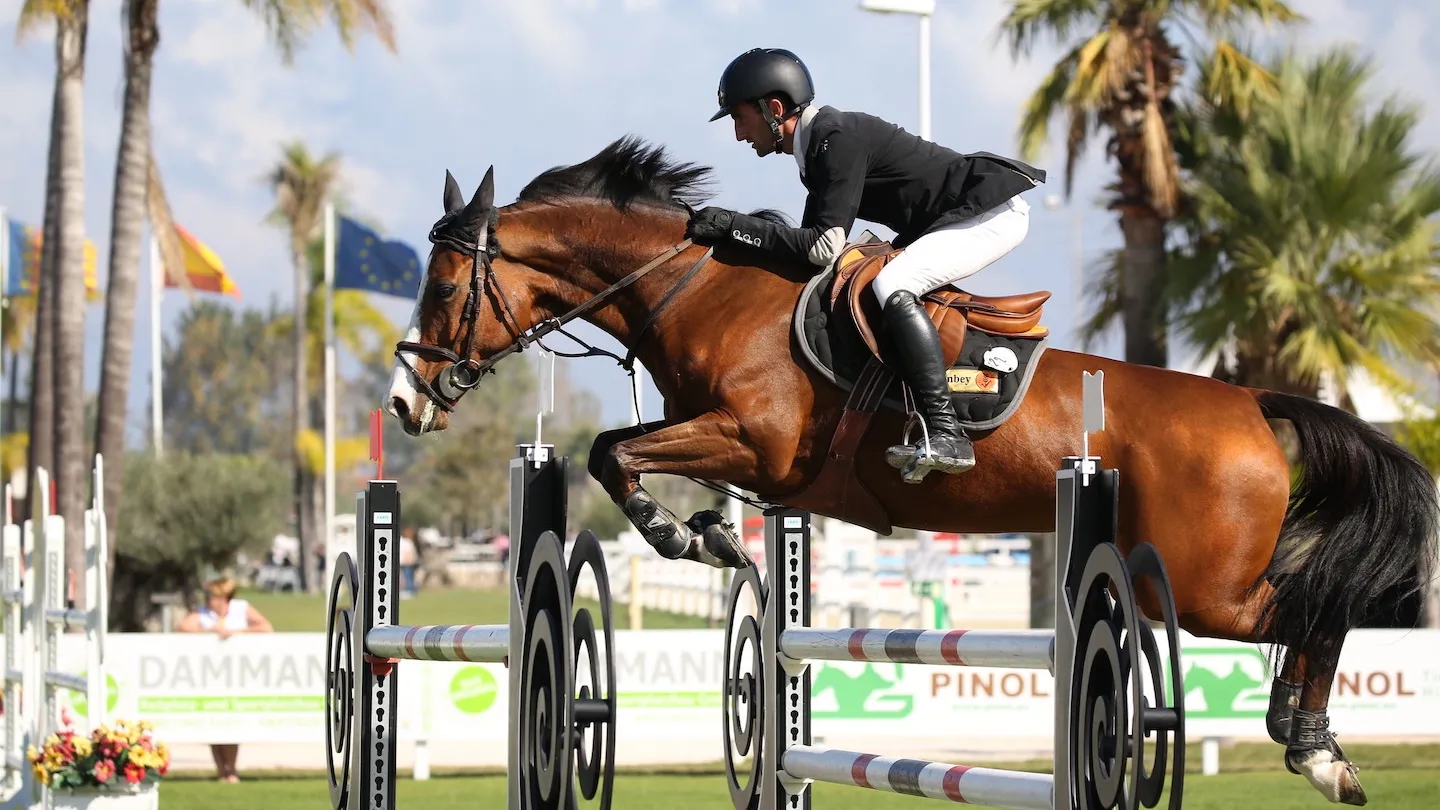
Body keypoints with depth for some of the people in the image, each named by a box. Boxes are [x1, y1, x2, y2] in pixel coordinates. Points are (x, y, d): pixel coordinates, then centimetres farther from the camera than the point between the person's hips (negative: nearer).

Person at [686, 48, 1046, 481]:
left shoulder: (839, 140, -21)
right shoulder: (817, 145, 10)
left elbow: (823, 248, -26)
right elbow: (811, 247, 13)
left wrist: (737, 226, -23)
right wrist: (734, 236, 2)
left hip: (994, 212, -11)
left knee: (893, 287, -27)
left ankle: (946, 434, -32)